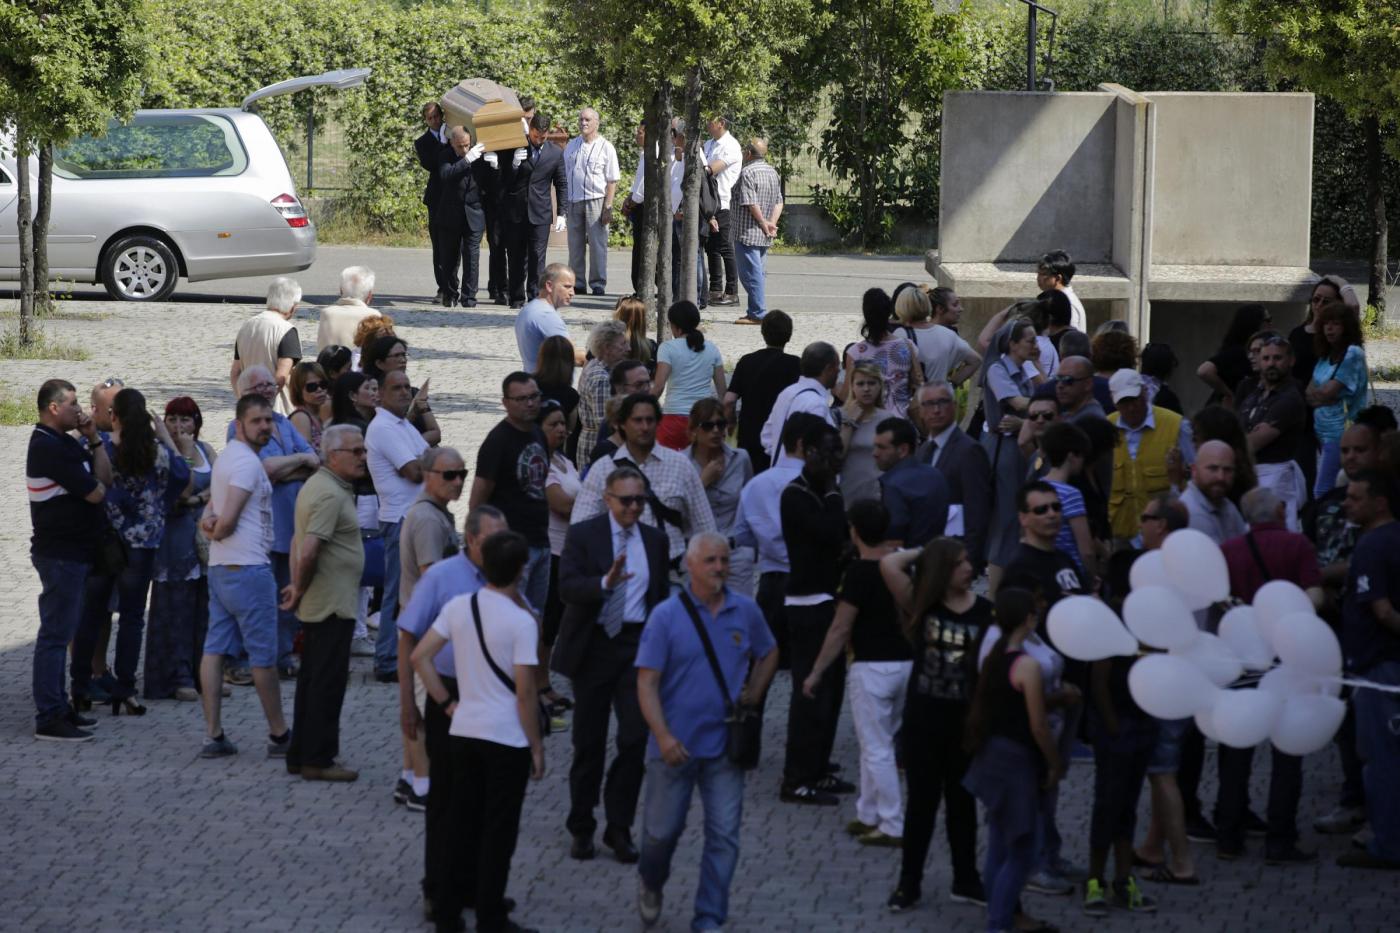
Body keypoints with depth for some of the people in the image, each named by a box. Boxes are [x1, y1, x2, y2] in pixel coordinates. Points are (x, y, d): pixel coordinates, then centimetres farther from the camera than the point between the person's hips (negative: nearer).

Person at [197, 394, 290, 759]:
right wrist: (217, 530, 0)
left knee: (215, 649, 4)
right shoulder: (247, 462, -15)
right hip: (248, 568, -10)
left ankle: (214, 735, 2)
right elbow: (228, 519, -21)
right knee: (263, 655, 0)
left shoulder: (227, 457, 18)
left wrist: (210, 523, -3)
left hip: (219, 568, 10)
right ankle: (279, 735, 9)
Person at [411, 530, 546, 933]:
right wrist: (537, 746, -5)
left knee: (461, 824, 15)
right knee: (498, 832, 3)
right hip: (507, 738, -5)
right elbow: (525, 692, -15)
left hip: (463, 731, 5)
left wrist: (447, 702, 10)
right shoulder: (521, 621, -16)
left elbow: (420, 657, 2)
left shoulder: (458, 607, -1)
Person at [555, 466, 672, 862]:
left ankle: (619, 827, 3)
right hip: (594, 647, -2)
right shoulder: (582, 535, -4)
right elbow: (568, 587, -17)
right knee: (589, 742, 7)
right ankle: (582, 827, 20)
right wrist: (606, 582, -34)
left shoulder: (655, 540, 8)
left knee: (635, 738, -8)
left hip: (638, 647, 2)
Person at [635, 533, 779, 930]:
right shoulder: (666, 616, -9)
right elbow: (647, 682, -12)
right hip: (675, 745, -2)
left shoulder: (746, 611, 1)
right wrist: (663, 736, -23)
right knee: (663, 829, 10)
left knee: (724, 836, -1)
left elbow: (768, 653, 21)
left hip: (724, 744, 2)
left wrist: (755, 695, 5)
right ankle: (651, 883, 40)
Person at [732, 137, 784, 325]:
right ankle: (756, 311, 15)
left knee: (750, 272, -5)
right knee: (757, 272, 14)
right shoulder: (773, 172, 13)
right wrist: (771, 224, 2)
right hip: (765, 238, 8)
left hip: (748, 232, -8)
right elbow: (779, 202, 11)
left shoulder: (748, 172, -14)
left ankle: (758, 313, -8)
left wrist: (764, 224, -10)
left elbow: (751, 203, -19)